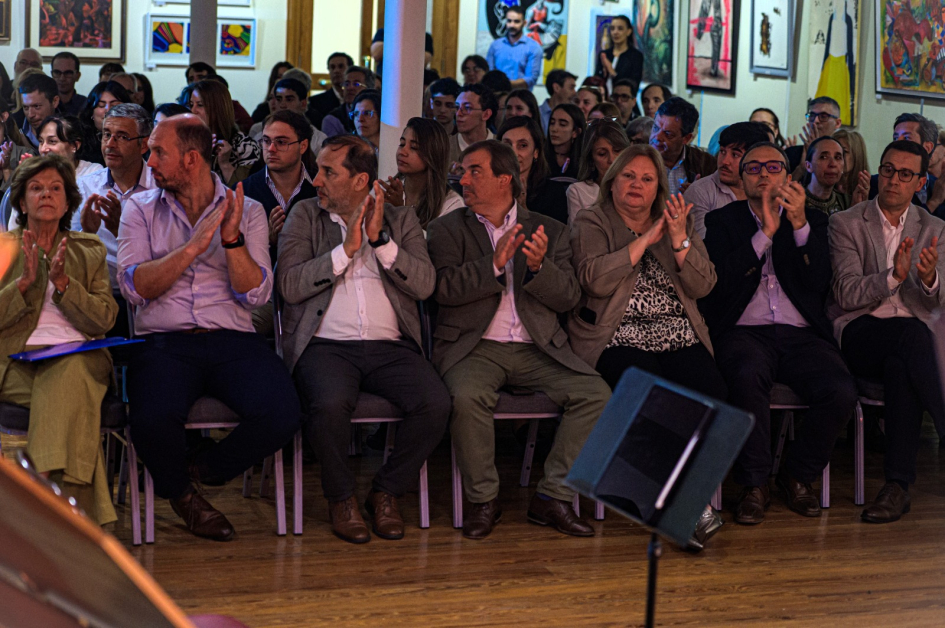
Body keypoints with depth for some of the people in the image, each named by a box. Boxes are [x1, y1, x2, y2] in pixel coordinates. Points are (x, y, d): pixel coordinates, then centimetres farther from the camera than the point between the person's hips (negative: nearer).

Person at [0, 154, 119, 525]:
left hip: (76, 357, 1)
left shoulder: (90, 251, 22)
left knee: (69, 377, -38)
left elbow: (104, 320, 9)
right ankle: (81, 516, -40)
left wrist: (63, 282, -5)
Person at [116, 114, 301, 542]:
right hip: (163, 342, 0)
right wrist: (193, 246, -13)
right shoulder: (140, 209, 12)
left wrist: (232, 239, -14)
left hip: (233, 340, 1)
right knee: (152, 419, -33)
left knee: (282, 416, -28)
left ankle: (203, 468, 5)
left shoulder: (247, 212, 11)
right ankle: (179, 490, 6)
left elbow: (255, 295, 0)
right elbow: (135, 288, -4)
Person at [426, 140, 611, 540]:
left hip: (536, 349, 2)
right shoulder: (447, 230, 10)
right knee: (468, 397, -34)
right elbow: (443, 288, -7)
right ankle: (482, 501, -13)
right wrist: (494, 264, -19)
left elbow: (569, 298, 5)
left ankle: (553, 497, -10)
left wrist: (539, 266, -15)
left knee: (596, 393, -20)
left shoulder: (549, 231, 14)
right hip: (474, 347, -2)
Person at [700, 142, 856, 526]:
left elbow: (820, 284, 2)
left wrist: (799, 225, -9)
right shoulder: (722, 221, 14)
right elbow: (718, 281, -4)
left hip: (801, 335, 2)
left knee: (842, 392, -26)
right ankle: (754, 486, -19)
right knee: (748, 376, -37)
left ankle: (798, 476, 0)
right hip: (743, 332, -2)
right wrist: (766, 232, -6)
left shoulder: (812, 221, 18)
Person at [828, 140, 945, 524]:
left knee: (899, 369, -36)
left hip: (912, 333, 2)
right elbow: (846, 294, -6)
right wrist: (893, 276, -23)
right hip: (859, 331, -2)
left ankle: (898, 485, -35)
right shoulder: (846, 224, 6)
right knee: (913, 334, -37)